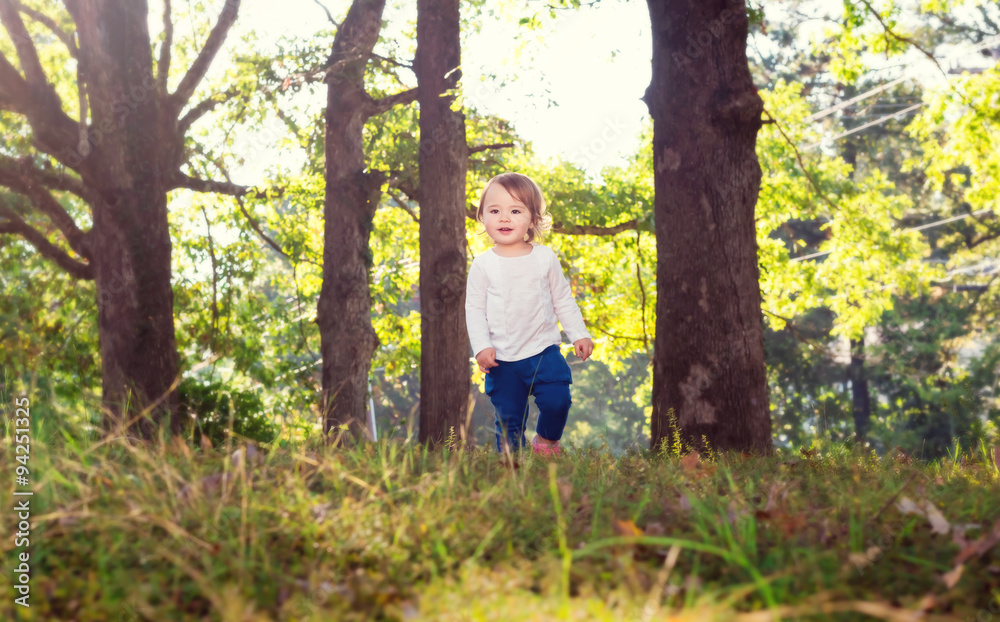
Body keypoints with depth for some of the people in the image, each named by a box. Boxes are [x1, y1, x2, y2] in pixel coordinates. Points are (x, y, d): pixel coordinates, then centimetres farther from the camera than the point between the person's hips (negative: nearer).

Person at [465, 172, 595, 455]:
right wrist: (482, 346, -11)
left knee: (556, 400, -14)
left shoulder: (545, 257, 2)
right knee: (508, 417, 0)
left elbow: (563, 300, 11)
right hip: (502, 359, -1)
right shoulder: (483, 265, -3)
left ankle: (546, 442, 14)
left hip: (544, 350, 1)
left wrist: (579, 334, 7)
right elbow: (474, 309, 0)